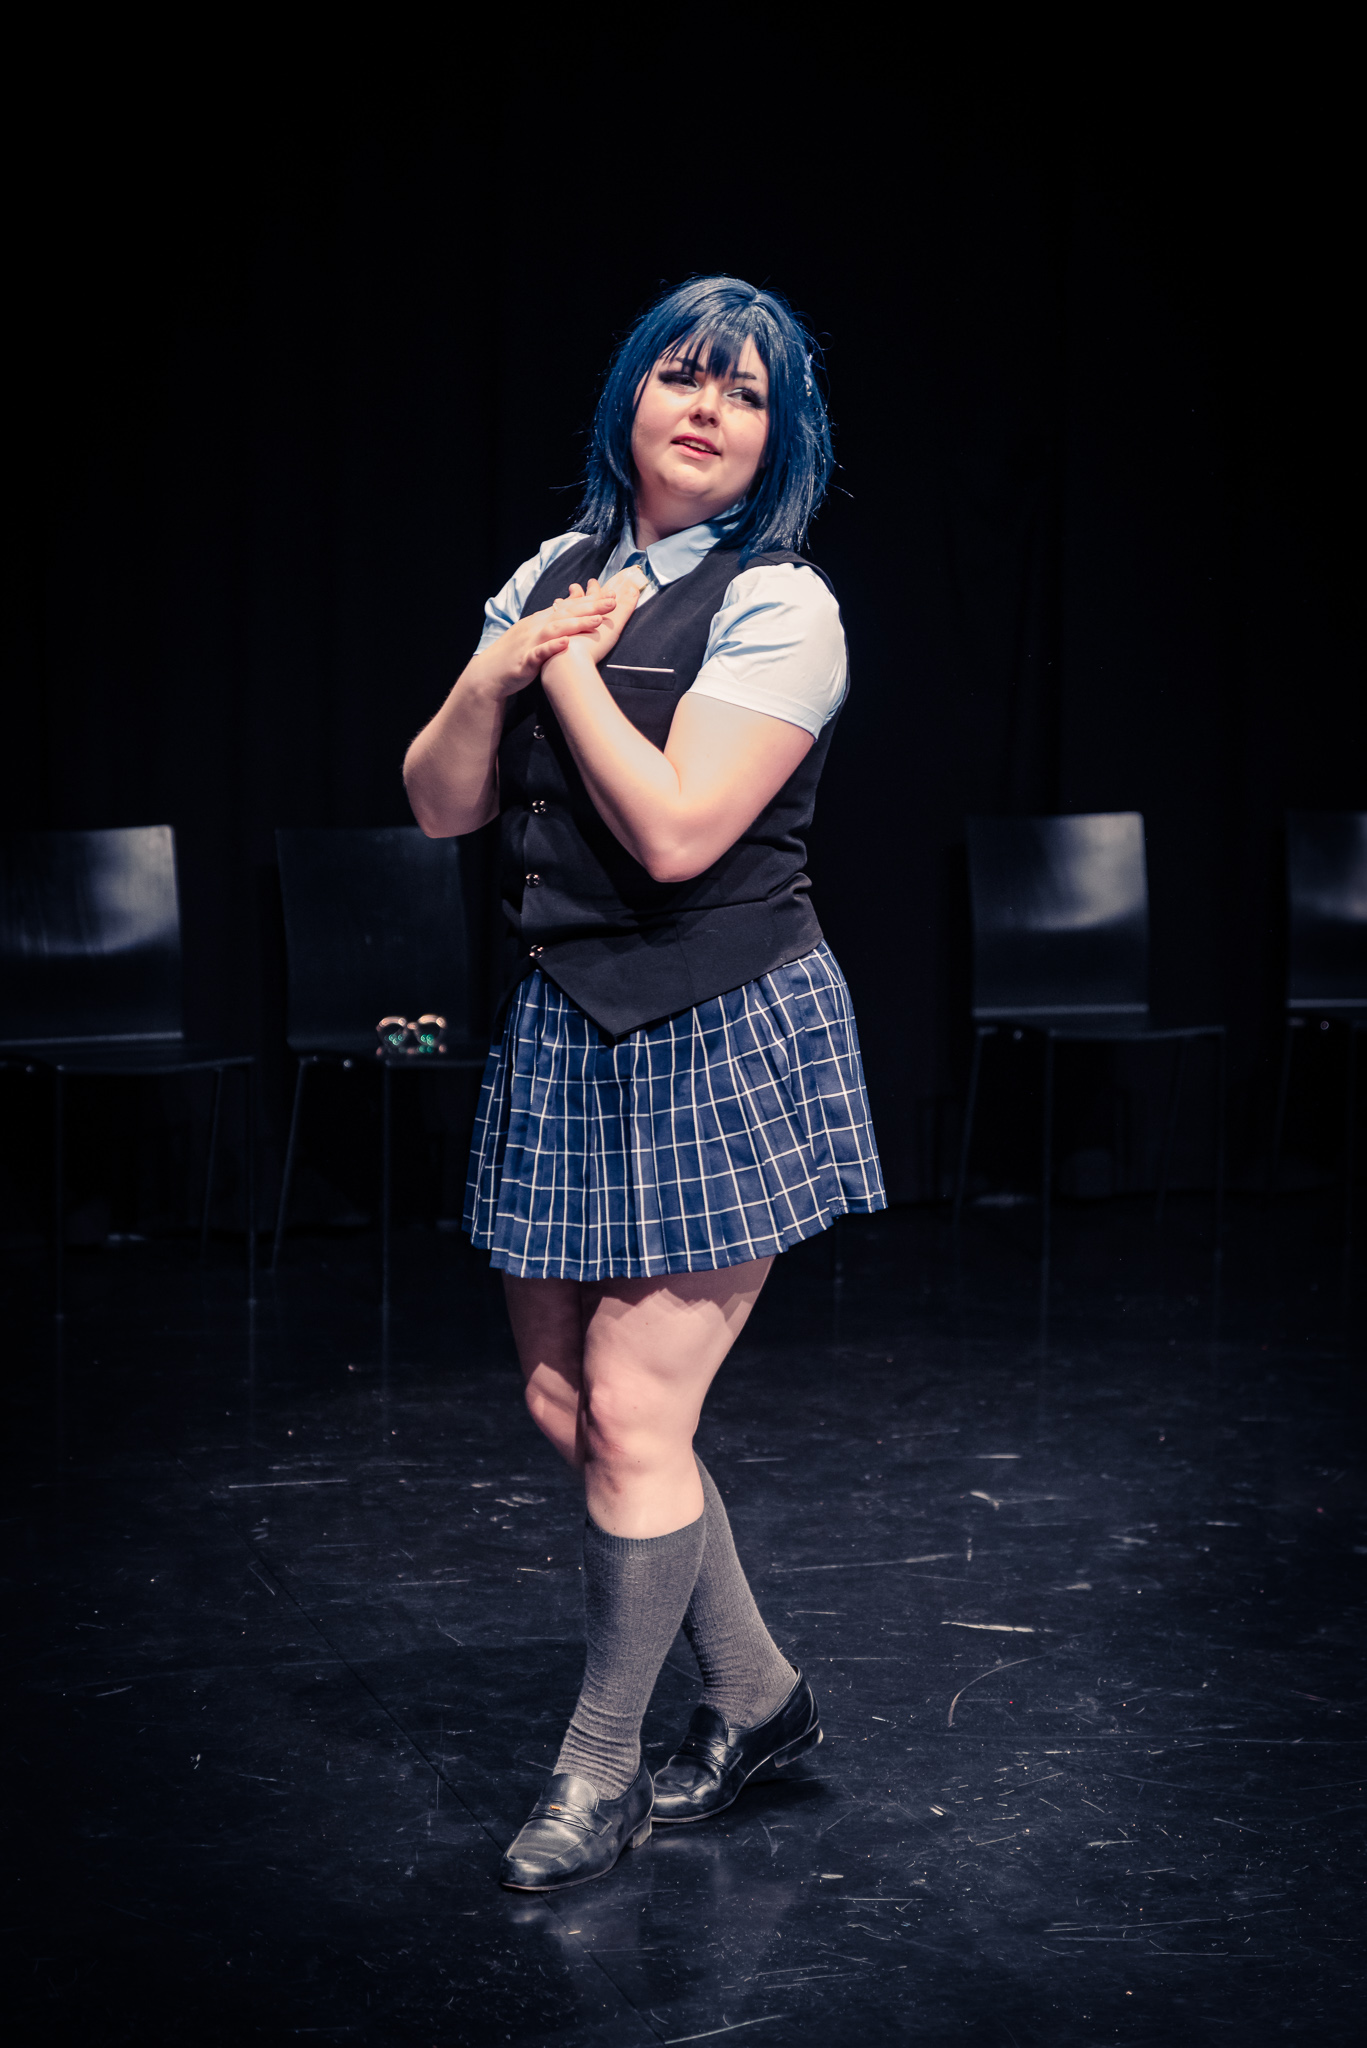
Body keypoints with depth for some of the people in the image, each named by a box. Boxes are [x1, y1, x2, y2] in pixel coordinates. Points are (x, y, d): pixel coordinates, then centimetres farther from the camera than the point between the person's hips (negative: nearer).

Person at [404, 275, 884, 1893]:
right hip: (562, 1031, 7)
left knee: (631, 1412, -3)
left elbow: (673, 830, -22)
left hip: (719, 1034, -7)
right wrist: (492, 680, -10)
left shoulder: (779, 606, -10)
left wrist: (569, 662, -11)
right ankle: (756, 1696, 28)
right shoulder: (552, 573, 11)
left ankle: (601, 1765, 16)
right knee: (564, 1404, 10)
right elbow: (438, 804, 8)